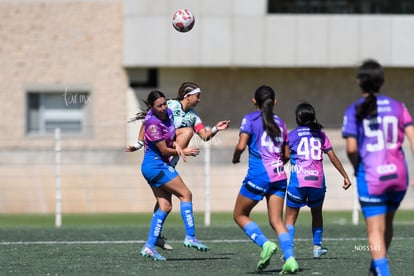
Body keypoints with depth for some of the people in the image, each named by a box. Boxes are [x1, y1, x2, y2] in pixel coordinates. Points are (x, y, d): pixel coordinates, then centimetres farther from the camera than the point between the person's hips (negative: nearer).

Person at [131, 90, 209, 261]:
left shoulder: (168, 113, 4)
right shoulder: (153, 124, -21)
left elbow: (171, 137, 19)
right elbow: (164, 151, -16)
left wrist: (176, 145, -3)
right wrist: (184, 152, -3)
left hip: (160, 166, 9)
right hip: (155, 165, -9)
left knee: (165, 206, 3)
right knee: (185, 194, -8)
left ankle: (149, 246, 1)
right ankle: (190, 237, -10)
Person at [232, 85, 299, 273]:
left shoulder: (250, 119, 0)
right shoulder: (280, 122, 14)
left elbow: (241, 145, -12)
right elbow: (286, 155, 17)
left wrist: (235, 157, 8)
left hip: (258, 175, -5)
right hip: (279, 176, 5)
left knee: (240, 215, 10)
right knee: (276, 220, 4)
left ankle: (265, 244, -12)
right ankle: (290, 258, -16)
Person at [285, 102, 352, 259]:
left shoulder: (292, 135, 5)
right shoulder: (320, 134, 11)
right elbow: (332, 156, 7)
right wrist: (345, 176, 10)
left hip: (297, 180, -2)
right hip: (317, 180, 2)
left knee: (290, 217, 4)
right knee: (317, 213, 24)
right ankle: (317, 247, 24)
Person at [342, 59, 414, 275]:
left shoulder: (354, 111, -5)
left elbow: (351, 148, -12)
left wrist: (357, 168, 7)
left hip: (371, 178, -3)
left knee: (375, 229, 0)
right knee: (387, 223, 22)